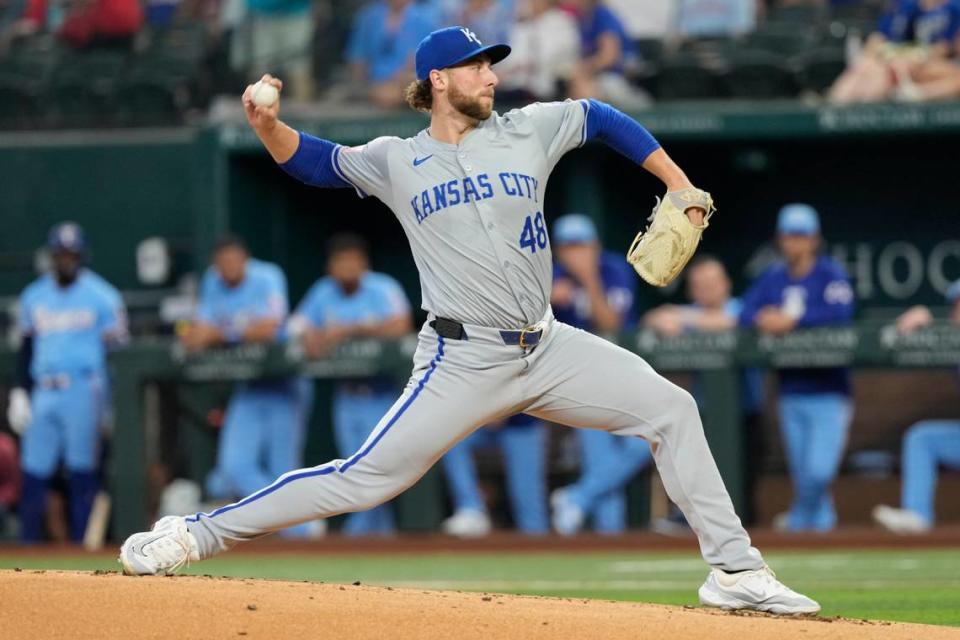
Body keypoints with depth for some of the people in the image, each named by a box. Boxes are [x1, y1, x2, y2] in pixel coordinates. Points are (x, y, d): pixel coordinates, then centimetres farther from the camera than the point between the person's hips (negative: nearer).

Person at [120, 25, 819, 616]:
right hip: (463, 363, -4)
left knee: (670, 408, -5)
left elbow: (602, 117, 22)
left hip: (547, 350, 4)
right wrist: (268, 125, -12)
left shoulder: (529, 131, 9)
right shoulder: (395, 161, 3)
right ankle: (196, 534, -4)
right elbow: (314, 160, 8)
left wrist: (678, 186, 18)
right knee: (365, 477, -11)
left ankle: (735, 571, 1)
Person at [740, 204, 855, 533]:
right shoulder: (772, 277, 10)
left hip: (828, 393, -5)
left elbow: (841, 311, -21)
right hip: (790, 393, 5)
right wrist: (762, 319, -20)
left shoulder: (830, 273, -4)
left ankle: (801, 519, 10)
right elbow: (745, 313, 2)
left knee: (818, 472, -14)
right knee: (803, 477, 6)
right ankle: (821, 522, 20)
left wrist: (793, 320, -23)